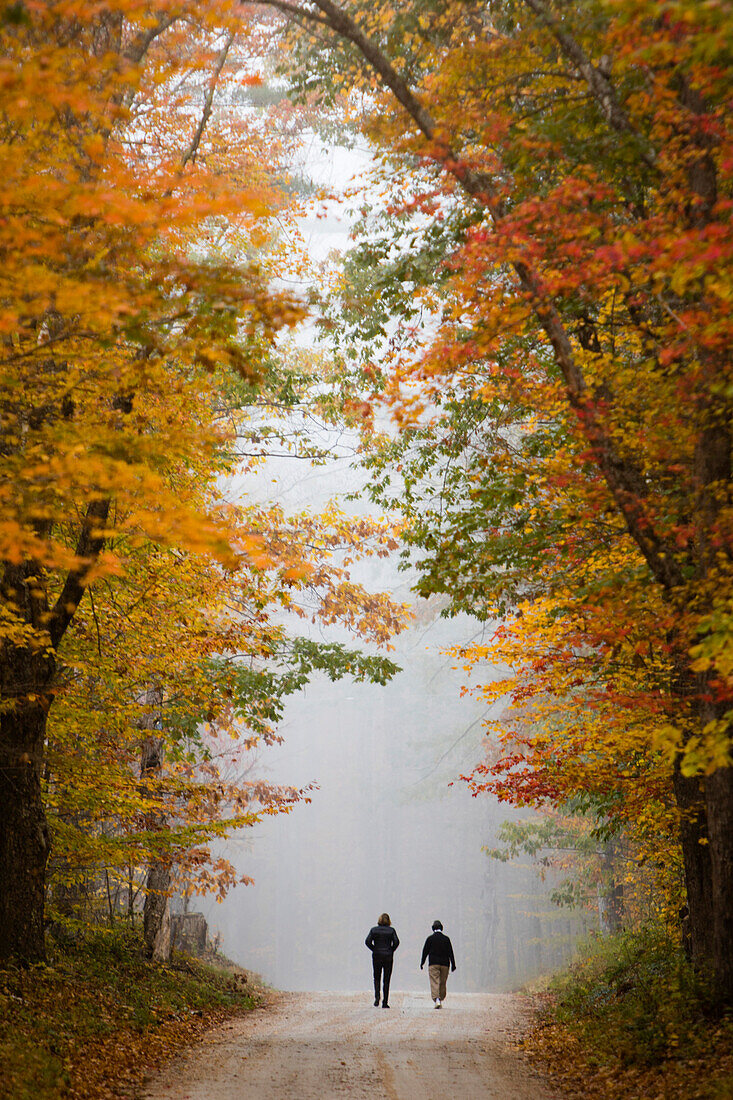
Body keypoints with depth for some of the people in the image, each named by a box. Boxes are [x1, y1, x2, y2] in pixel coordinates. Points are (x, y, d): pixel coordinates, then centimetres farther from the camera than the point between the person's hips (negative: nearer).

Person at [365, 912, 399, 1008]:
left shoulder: (374, 930, 2)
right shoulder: (391, 930, -1)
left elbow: (367, 941, -7)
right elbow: (396, 942, -11)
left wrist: (374, 949, 3)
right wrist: (391, 951, 3)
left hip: (376, 956, 1)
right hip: (388, 957, -1)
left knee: (376, 978, 14)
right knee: (386, 980, 5)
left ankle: (377, 997, -8)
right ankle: (385, 1002, 3)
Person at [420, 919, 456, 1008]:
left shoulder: (430, 938, -1)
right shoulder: (446, 939, 4)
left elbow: (425, 951, 2)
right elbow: (450, 952, 3)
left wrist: (422, 962, 12)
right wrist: (453, 964, 6)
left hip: (433, 964, -2)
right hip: (444, 964, 2)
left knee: (434, 982, -8)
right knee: (442, 983, 12)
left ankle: (437, 1000, -25)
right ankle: (441, 1000, 16)